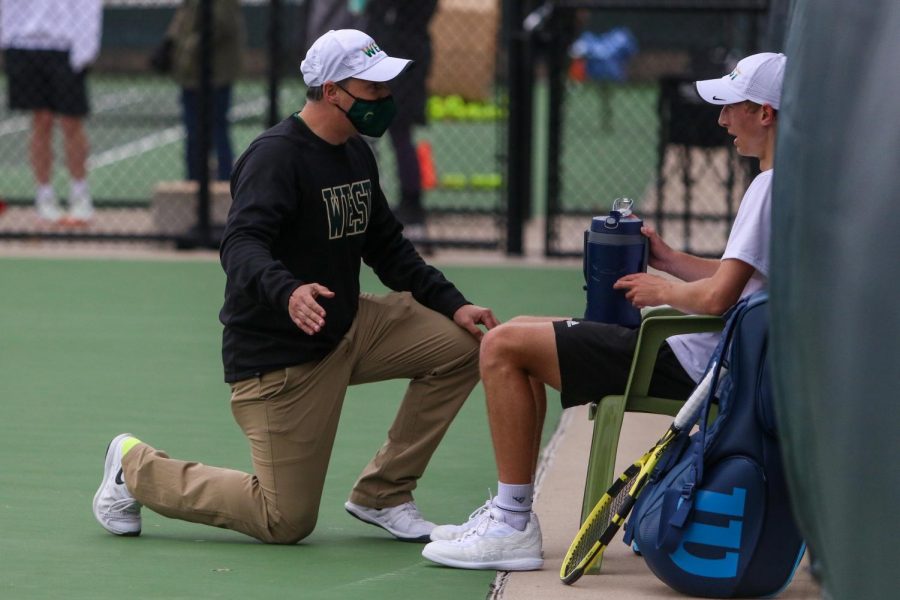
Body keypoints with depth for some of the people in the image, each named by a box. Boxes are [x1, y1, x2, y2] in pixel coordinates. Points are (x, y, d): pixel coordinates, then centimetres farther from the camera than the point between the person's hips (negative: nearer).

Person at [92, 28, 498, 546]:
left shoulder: (357, 154, 8)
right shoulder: (277, 155, -20)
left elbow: (387, 247, 17)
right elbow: (241, 247, -33)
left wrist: (452, 305, 5)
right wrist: (287, 293, -53)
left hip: (348, 327, 8)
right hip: (279, 359, -8)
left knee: (462, 347, -6)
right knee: (287, 522, -6)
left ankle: (381, 494, 6)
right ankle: (138, 467, 14)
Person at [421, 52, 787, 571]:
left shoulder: (771, 186, -19)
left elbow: (717, 298, -26)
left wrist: (664, 290, -7)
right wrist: (669, 260, 11)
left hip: (690, 365, -11)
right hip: (704, 355, 11)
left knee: (503, 346, -10)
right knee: (518, 336, 19)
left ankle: (514, 528, -6)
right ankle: (510, 511, 19)